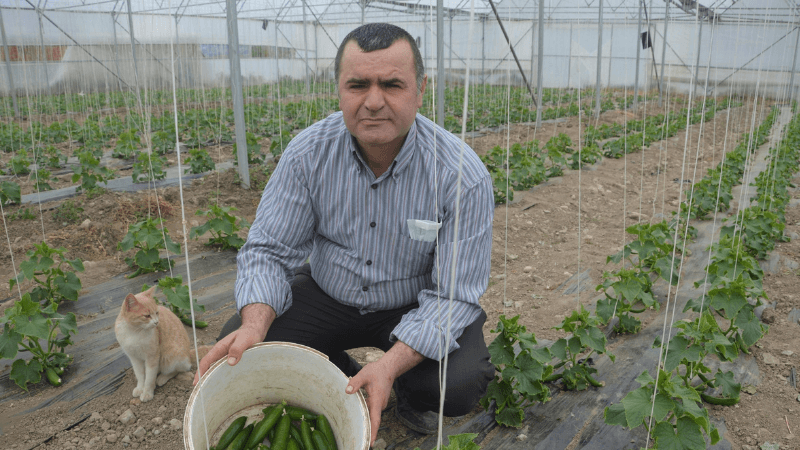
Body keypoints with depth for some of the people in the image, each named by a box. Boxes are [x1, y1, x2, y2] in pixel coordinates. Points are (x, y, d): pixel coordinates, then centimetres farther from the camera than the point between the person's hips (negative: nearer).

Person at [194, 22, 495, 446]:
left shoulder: (462, 176, -25)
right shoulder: (308, 153, -17)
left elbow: (454, 295, -23)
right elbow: (270, 249, -12)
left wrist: (390, 364, -38)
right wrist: (254, 325, -33)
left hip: (415, 305, -2)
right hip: (329, 295, 3)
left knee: (459, 384, -29)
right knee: (240, 348, -17)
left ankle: (411, 394, 11)